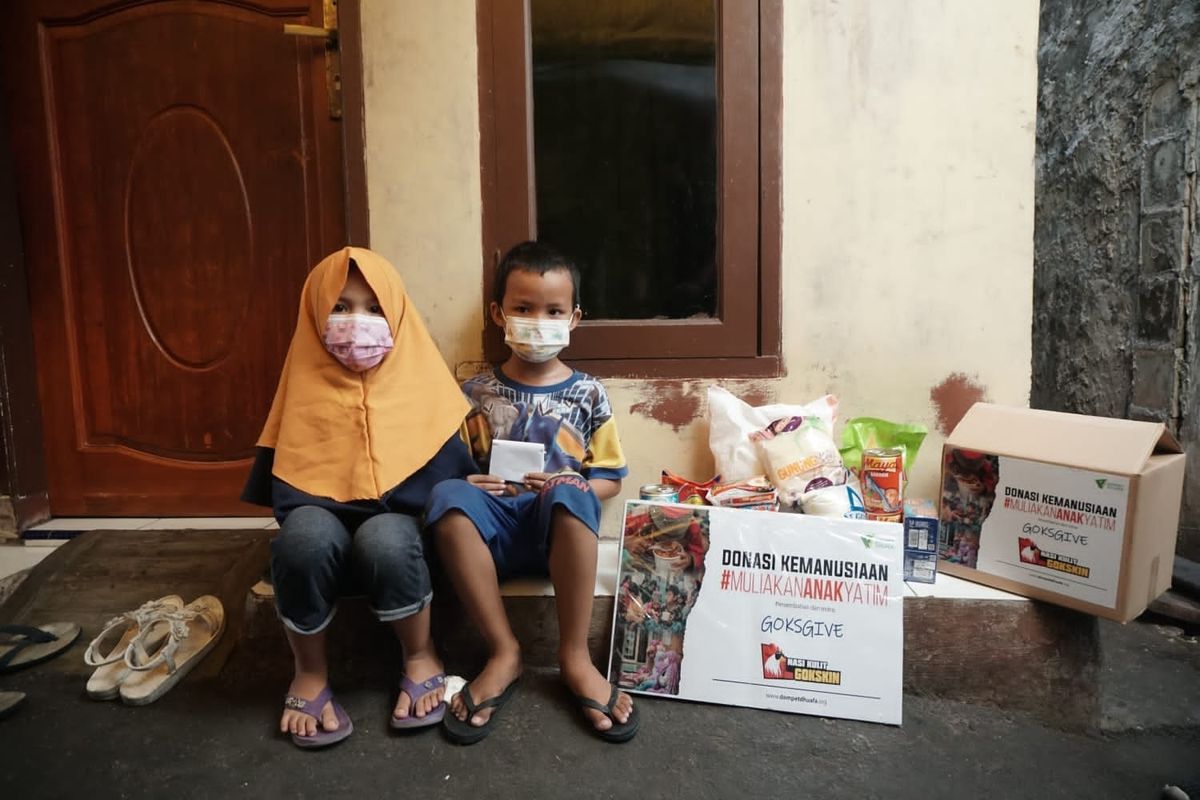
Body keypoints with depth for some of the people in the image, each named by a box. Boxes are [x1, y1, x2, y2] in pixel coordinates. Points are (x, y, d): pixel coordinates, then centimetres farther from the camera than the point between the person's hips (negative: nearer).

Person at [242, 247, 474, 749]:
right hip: (322, 513, 1)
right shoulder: (308, 383, 4)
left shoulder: (417, 379, 3)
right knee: (304, 539, -35)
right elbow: (282, 477, 5)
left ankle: (421, 658, -7)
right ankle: (310, 672, -8)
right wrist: (301, 516, -10)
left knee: (385, 542, -36)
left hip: (397, 517, 0)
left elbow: (448, 470, 3)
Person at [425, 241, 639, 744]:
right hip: (495, 525, 2)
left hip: (560, 531, -1)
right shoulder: (476, 394, 10)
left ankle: (575, 656, -22)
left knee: (571, 495, -36)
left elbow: (610, 477, 9)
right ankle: (503, 652, -20)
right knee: (447, 497, -31)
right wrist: (470, 483, -11)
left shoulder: (587, 394, 8)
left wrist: (568, 487, -11)